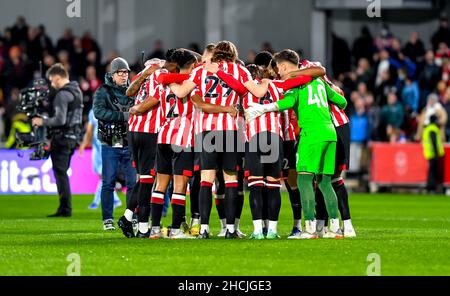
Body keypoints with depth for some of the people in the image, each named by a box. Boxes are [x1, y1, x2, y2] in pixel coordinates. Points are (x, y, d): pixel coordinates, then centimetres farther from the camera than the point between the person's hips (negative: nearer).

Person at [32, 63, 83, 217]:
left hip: (62, 137, -9)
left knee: (60, 173, -5)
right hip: (73, 136, 9)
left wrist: (43, 121, -9)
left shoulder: (62, 95, -16)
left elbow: (60, 120, -23)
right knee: (63, 173, 15)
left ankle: (65, 209, -7)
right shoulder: (77, 91, 14)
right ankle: (65, 208, 16)